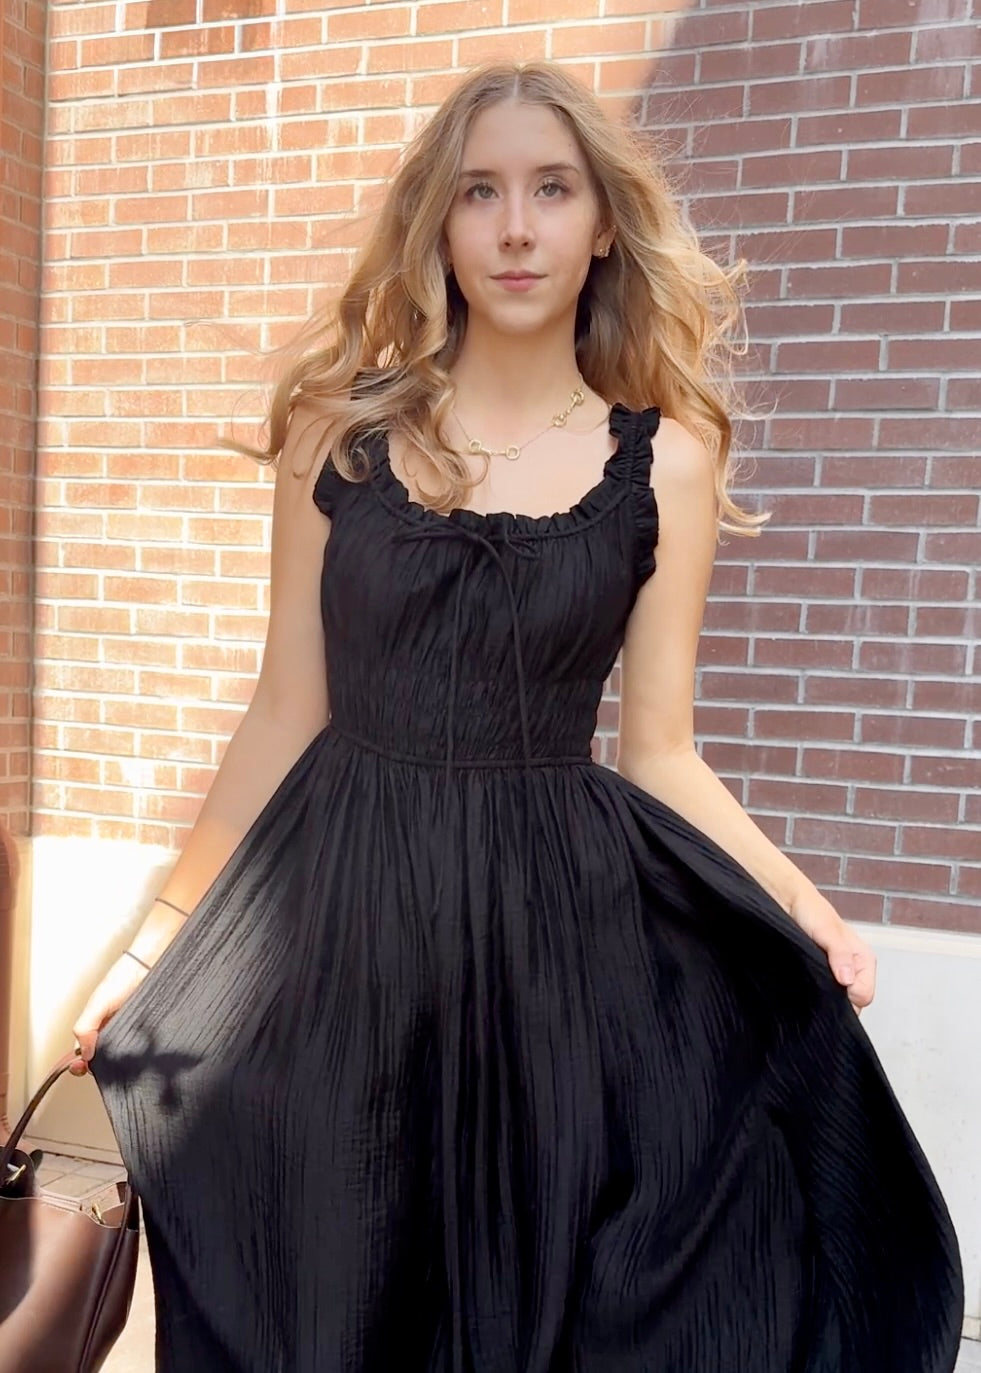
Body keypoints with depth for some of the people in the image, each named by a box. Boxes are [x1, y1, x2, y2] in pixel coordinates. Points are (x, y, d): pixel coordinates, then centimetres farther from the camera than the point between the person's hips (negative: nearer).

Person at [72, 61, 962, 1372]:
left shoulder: (664, 459, 0)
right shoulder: (341, 425, 1)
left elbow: (659, 753, 1)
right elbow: (287, 715, 3)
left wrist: (797, 899, -15)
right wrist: (166, 932, 3)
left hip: (560, 922, 0)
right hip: (340, 910, 1)